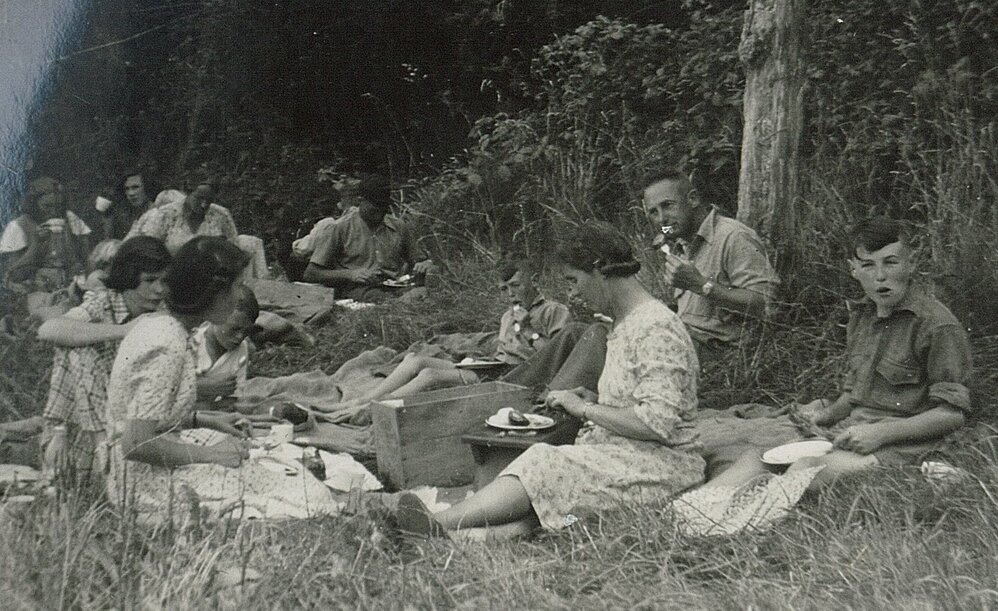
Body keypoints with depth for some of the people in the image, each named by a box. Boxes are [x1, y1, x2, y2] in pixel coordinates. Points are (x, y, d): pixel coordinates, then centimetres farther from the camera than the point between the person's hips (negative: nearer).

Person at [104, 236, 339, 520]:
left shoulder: (157, 324, 5)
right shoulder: (167, 346, -23)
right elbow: (136, 444, -25)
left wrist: (205, 420, 10)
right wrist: (209, 454, -15)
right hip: (153, 489, -10)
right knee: (308, 499, -12)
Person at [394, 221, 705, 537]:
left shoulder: (657, 329, -17)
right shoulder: (626, 323, 16)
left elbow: (658, 423, -25)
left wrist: (585, 409, -16)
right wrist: (594, 400, 4)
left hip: (663, 463, -8)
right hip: (625, 453, 9)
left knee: (545, 465, -25)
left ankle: (440, 525, -31)